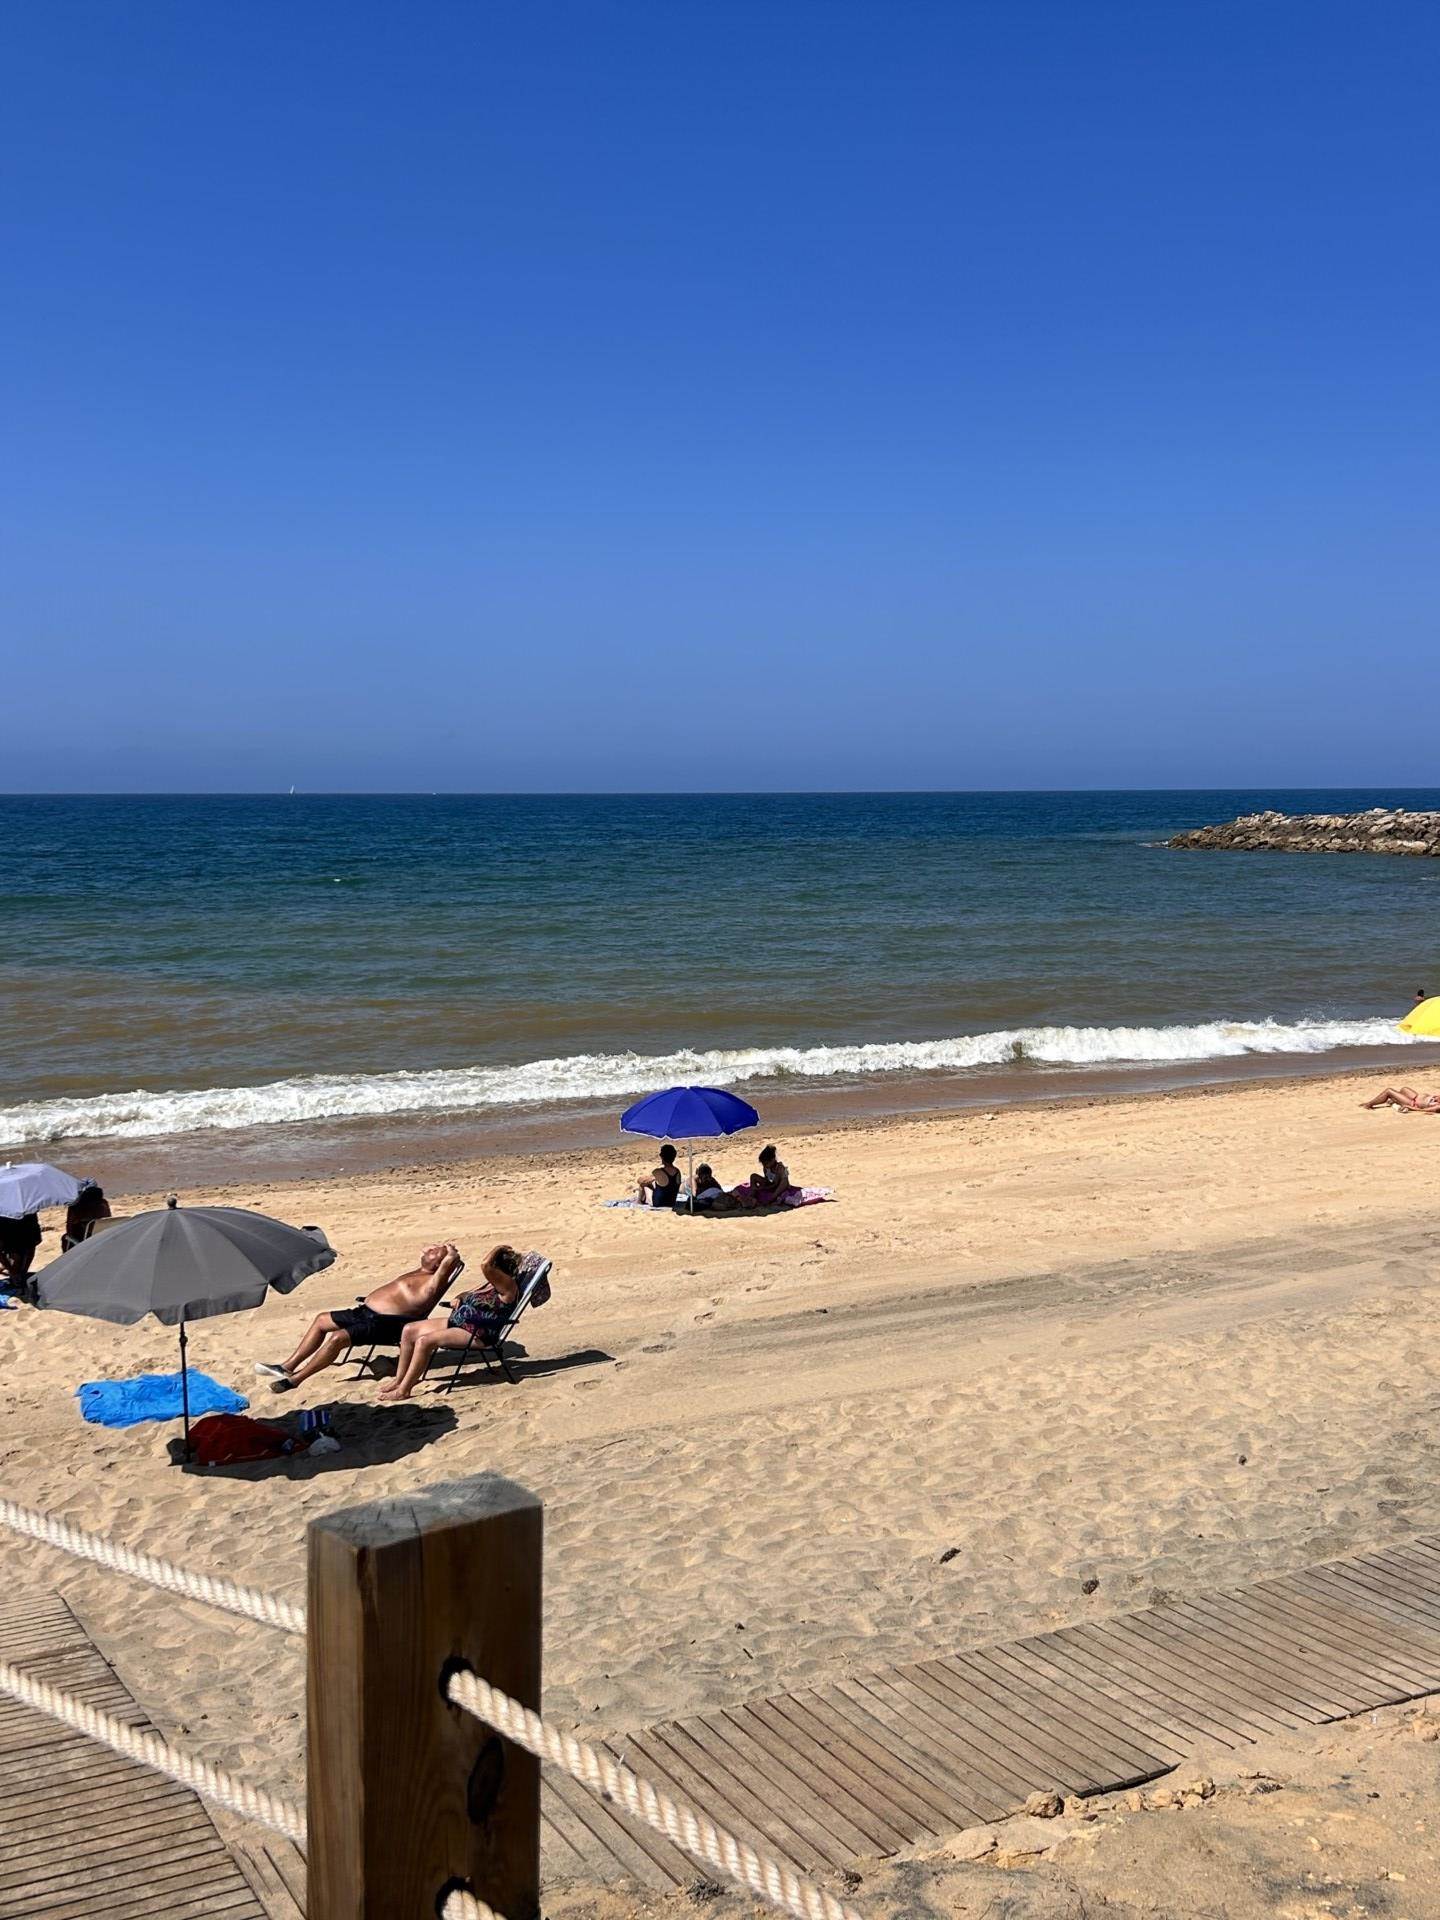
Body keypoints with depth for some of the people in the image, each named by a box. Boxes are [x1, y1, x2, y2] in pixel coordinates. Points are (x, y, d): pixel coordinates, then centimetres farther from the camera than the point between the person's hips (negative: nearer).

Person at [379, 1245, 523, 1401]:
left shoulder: (508, 1285, -18)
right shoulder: (492, 1283, 12)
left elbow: (485, 1265, -34)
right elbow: (472, 1294, 30)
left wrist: (498, 1248, -16)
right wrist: (459, 1299, 7)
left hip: (477, 1335, -11)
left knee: (424, 1341, -25)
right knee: (409, 1330, 5)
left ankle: (403, 1391, -16)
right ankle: (399, 1380, 12)